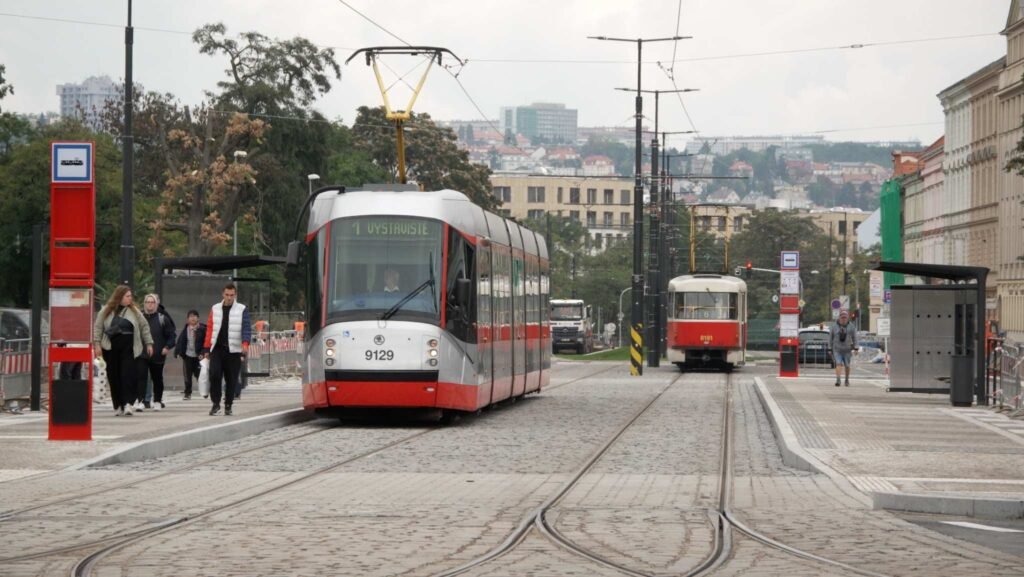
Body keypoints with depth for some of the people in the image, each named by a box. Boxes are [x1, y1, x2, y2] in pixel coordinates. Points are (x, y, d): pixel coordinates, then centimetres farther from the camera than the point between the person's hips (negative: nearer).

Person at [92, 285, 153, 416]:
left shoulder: (134, 311, 8)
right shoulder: (106, 311, 5)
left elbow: (144, 327, 12)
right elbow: (98, 327, 4)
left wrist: (148, 343, 8)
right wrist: (97, 344, -4)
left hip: (128, 348, -1)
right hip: (110, 348, 1)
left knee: (128, 375, -11)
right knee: (114, 377, 3)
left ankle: (127, 403, -16)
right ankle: (118, 405, 11)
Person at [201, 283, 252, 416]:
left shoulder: (242, 310, 2)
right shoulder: (215, 309, 10)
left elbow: (246, 328, -7)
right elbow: (210, 329, 11)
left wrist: (245, 344, -24)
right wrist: (206, 348, 6)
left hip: (233, 350, -1)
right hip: (217, 349, 1)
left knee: (231, 379, 3)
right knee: (214, 375, -13)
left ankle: (228, 406, 15)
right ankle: (216, 403, -3)